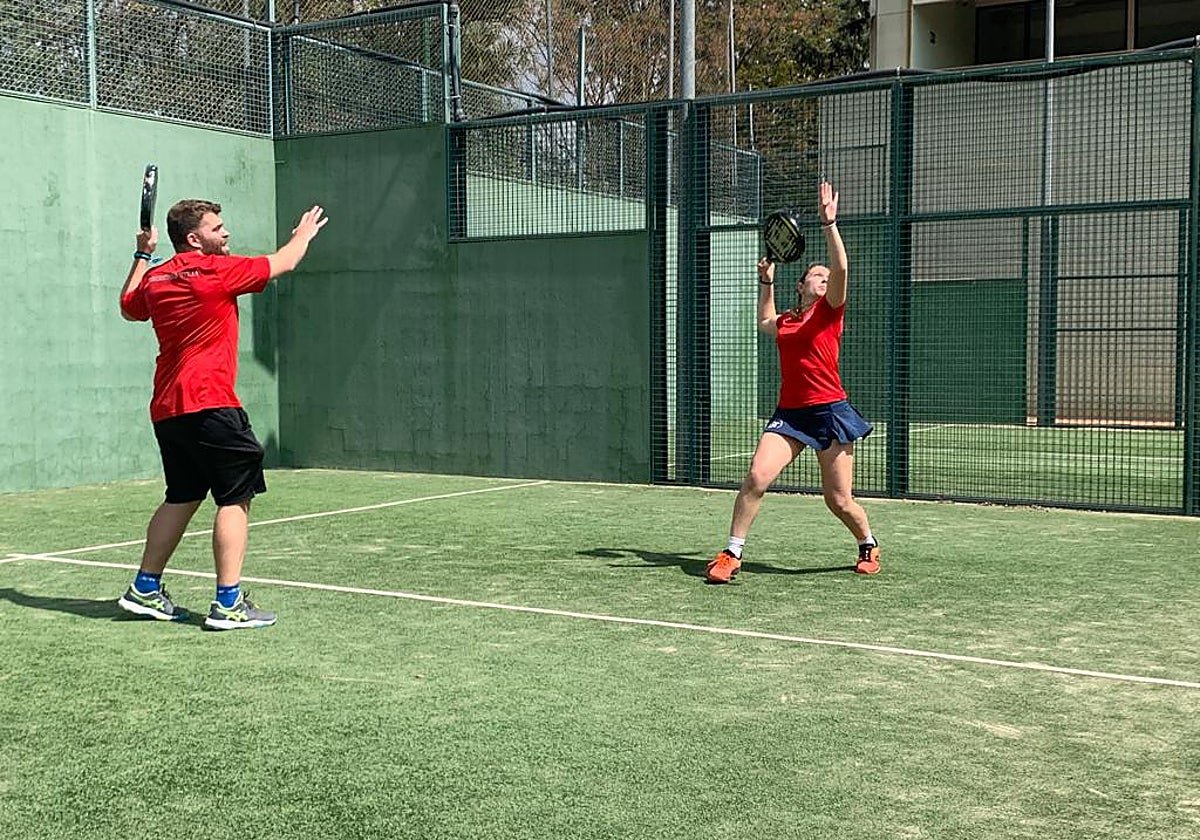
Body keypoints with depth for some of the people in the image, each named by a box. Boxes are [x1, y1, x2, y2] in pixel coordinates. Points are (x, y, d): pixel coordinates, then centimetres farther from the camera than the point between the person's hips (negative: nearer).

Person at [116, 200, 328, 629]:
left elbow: (128, 307, 33)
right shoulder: (217, 270, -9)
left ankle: (145, 589, 25)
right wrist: (304, 233, 23)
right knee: (236, 497, -4)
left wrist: (141, 256, 38)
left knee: (181, 497, 19)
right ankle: (228, 604, -8)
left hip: (165, 410, 8)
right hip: (209, 406, -8)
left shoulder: (155, 278, 10)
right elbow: (283, 262, 3)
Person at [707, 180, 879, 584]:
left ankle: (868, 546, 33)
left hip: (830, 411, -3)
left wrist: (829, 223, -23)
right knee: (756, 478, -15)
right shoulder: (785, 321, 14)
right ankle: (731, 554, -5)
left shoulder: (829, 309, 2)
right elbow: (765, 323, 40)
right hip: (789, 413, 4)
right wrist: (766, 281, 32)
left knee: (839, 501, 4)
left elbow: (841, 268, -17)